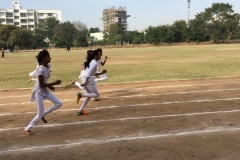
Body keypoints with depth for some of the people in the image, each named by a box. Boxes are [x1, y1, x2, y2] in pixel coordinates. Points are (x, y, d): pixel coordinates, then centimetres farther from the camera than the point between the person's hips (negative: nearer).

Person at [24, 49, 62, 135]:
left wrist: (49, 86, 3)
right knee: (40, 114, -5)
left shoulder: (47, 67, 2)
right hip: (39, 92, -8)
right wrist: (54, 83, -24)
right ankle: (27, 129, 12)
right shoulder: (41, 70, -26)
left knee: (59, 103, 2)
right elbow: (41, 84, -26)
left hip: (45, 91, 8)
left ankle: (43, 114, 17)